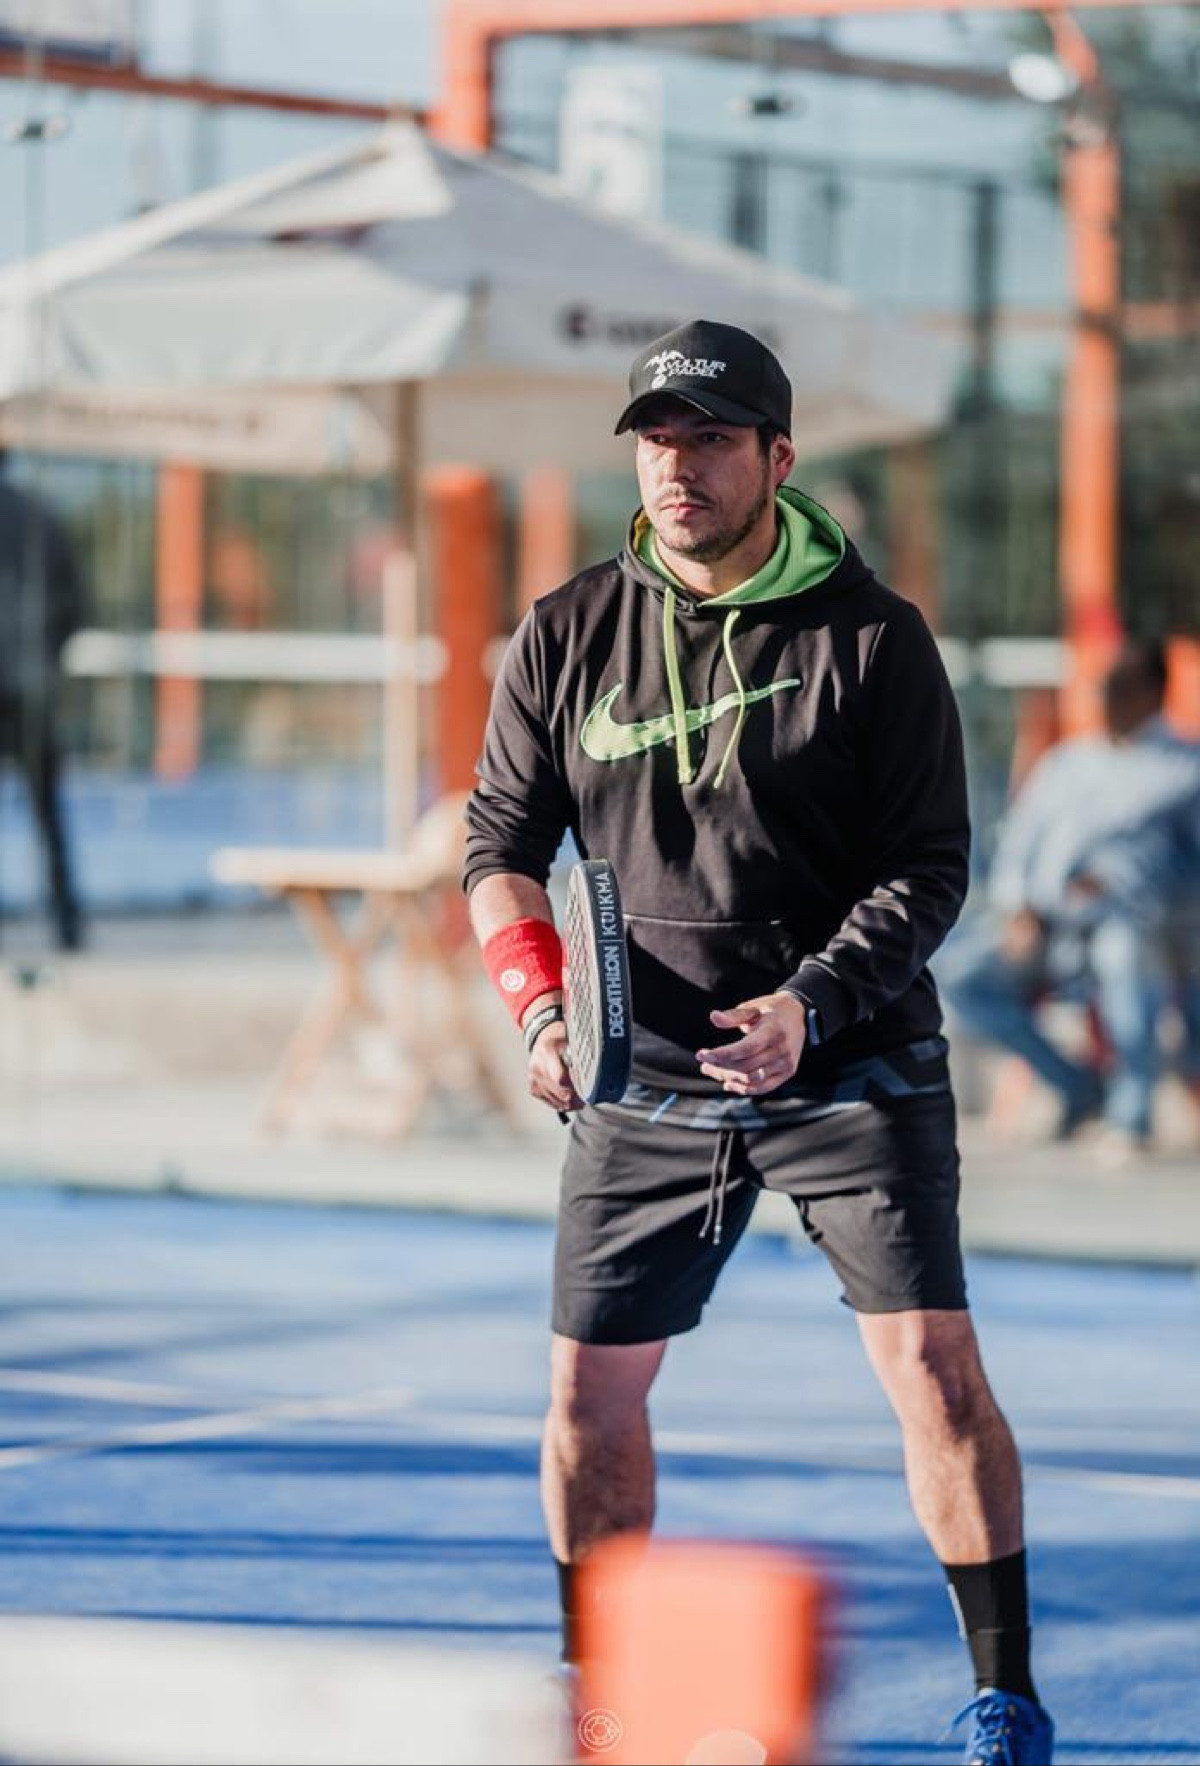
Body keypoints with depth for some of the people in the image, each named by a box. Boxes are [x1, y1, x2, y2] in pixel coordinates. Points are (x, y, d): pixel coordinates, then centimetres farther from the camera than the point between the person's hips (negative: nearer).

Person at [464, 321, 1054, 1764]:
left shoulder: (872, 638, -6)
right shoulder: (566, 638, 2)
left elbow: (927, 869, -7)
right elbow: (501, 839, 9)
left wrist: (811, 1009, -23)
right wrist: (539, 1002, -9)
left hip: (853, 1067, -3)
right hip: (646, 1081, 3)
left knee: (932, 1363, -13)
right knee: (590, 1389, 4)